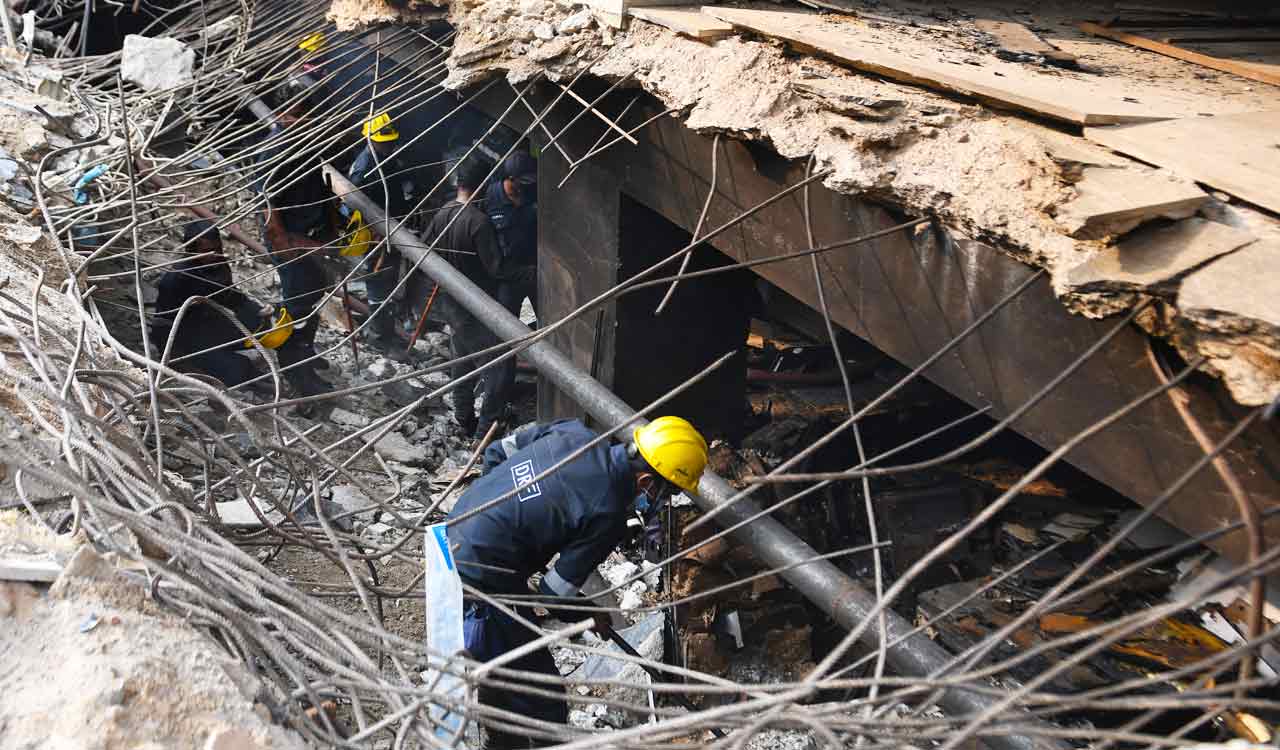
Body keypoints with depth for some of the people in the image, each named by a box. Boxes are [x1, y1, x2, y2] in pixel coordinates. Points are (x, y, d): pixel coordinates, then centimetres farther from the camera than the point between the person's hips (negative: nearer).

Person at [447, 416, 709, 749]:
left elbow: (496, 452, 9)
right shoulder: (607, 514, -22)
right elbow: (556, 593, -14)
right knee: (544, 707, 4)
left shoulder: (573, 432, -3)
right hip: (481, 588, -9)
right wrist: (591, 616, 7)